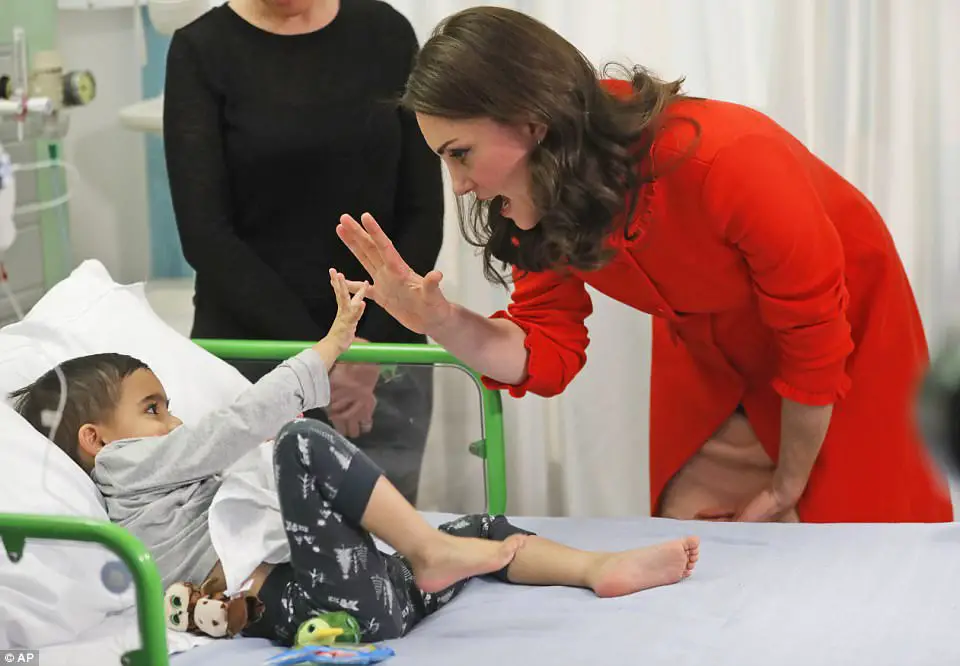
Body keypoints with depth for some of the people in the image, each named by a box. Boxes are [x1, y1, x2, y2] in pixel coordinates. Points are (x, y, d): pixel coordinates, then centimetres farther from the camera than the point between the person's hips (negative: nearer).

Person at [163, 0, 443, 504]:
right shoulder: (203, 51, -3)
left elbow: (422, 213, 2)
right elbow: (205, 234, -10)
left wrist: (372, 343, -10)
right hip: (248, 363, -2)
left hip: (383, 360, 2)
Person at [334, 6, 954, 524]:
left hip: (845, 321, -5)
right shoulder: (544, 199, -19)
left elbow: (815, 341, -25)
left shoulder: (725, 158, -38)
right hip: (705, 349, 5)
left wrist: (788, 483, -12)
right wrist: (440, 319, -32)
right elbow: (547, 349, -11)